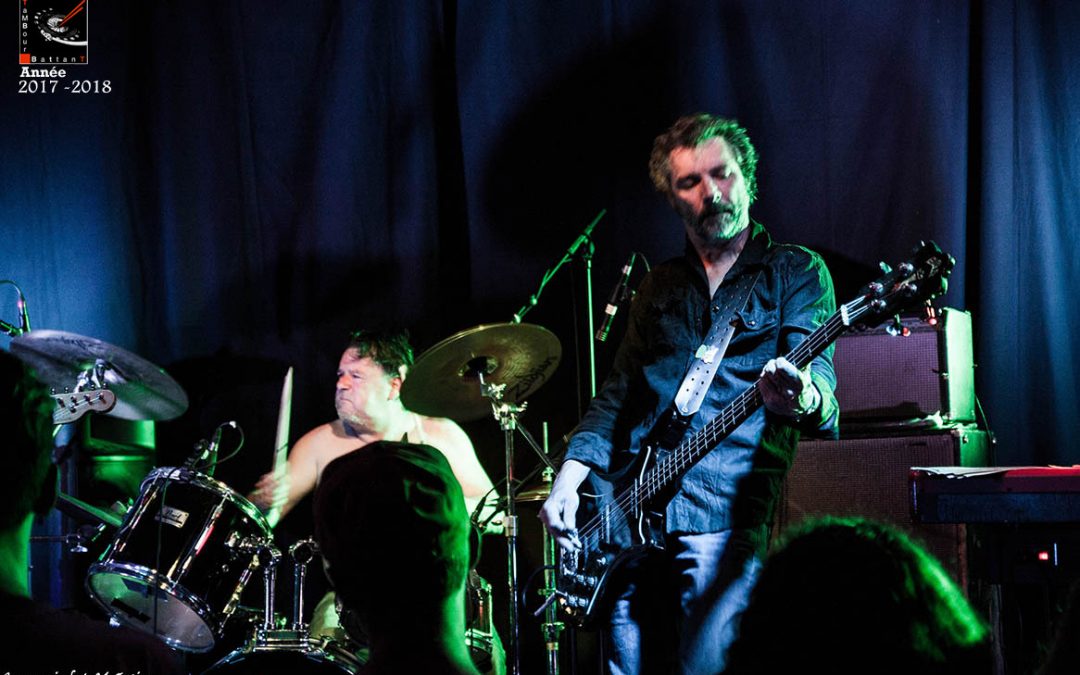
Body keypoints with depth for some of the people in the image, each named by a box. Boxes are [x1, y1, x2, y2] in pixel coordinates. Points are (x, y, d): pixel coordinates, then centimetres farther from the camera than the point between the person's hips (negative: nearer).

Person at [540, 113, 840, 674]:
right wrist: (571, 475, 7)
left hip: (726, 522, -5)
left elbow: (818, 377, -10)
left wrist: (801, 397, -35)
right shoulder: (660, 287, 22)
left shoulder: (796, 272, 5)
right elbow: (617, 395, 22)